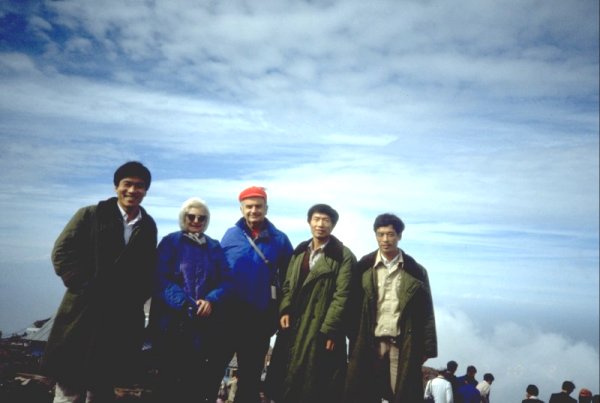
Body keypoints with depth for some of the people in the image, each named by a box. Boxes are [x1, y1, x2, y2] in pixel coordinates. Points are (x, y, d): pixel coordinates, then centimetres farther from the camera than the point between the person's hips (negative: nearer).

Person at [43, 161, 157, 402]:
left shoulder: (148, 227, 9)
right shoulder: (91, 215, 2)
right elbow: (62, 252, -2)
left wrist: (138, 296, 0)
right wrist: (83, 285, -10)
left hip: (123, 319, 3)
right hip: (84, 311, -2)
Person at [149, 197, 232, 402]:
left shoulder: (215, 247, 13)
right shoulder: (170, 242, 3)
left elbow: (225, 281, 7)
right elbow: (161, 279, -7)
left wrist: (211, 300, -14)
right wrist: (183, 303, -20)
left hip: (206, 322, 3)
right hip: (172, 320, -2)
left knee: (201, 378, 0)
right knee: (171, 376, -1)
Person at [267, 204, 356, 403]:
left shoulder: (343, 256, -5)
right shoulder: (299, 251, 14)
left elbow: (341, 296, -10)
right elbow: (288, 285, 15)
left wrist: (329, 330, -15)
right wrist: (284, 311, -1)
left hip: (321, 329, -5)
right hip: (293, 325, 6)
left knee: (313, 384, -1)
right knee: (285, 379, 10)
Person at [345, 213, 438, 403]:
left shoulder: (416, 271, 6)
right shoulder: (364, 267, 5)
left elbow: (426, 312, 5)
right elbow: (354, 307, 4)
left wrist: (427, 348, -1)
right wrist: (354, 342, -2)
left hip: (403, 344, 0)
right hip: (370, 343, 0)